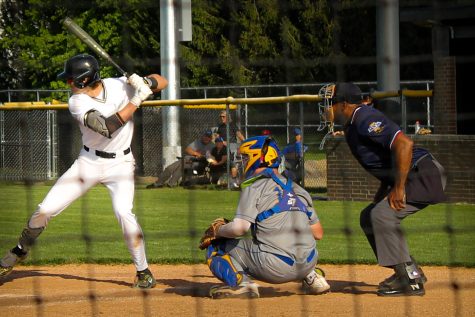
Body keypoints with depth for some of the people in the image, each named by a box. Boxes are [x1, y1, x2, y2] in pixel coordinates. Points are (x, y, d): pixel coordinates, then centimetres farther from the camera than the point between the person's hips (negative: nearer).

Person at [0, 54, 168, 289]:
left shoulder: (119, 85, -11)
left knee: (123, 212, -25)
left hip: (120, 163, -1)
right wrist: (136, 101, -29)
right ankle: (21, 250, 27)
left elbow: (162, 82, -4)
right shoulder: (77, 102, -15)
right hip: (89, 162, 1)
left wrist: (145, 82, -26)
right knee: (46, 209, 0)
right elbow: (106, 128, -28)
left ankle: (143, 271, -9)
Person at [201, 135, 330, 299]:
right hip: (307, 264, 7)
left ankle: (241, 282, -15)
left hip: (274, 267, -7)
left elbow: (239, 228, -13)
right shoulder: (298, 189, 17)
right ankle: (312, 278, 18)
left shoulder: (255, 187, -2)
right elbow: (318, 233, 18)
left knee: (215, 247, 7)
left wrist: (217, 230, 6)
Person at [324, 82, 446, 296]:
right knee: (368, 217, 15)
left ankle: (411, 281, -18)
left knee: (382, 214, -21)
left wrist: (399, 188, -28)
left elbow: (404, 144, -30)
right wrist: (381, 195, 14)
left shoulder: (365, 120, -19)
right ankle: (411, 272, 17)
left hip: (426, 174, -11)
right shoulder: (352, 127, 13)